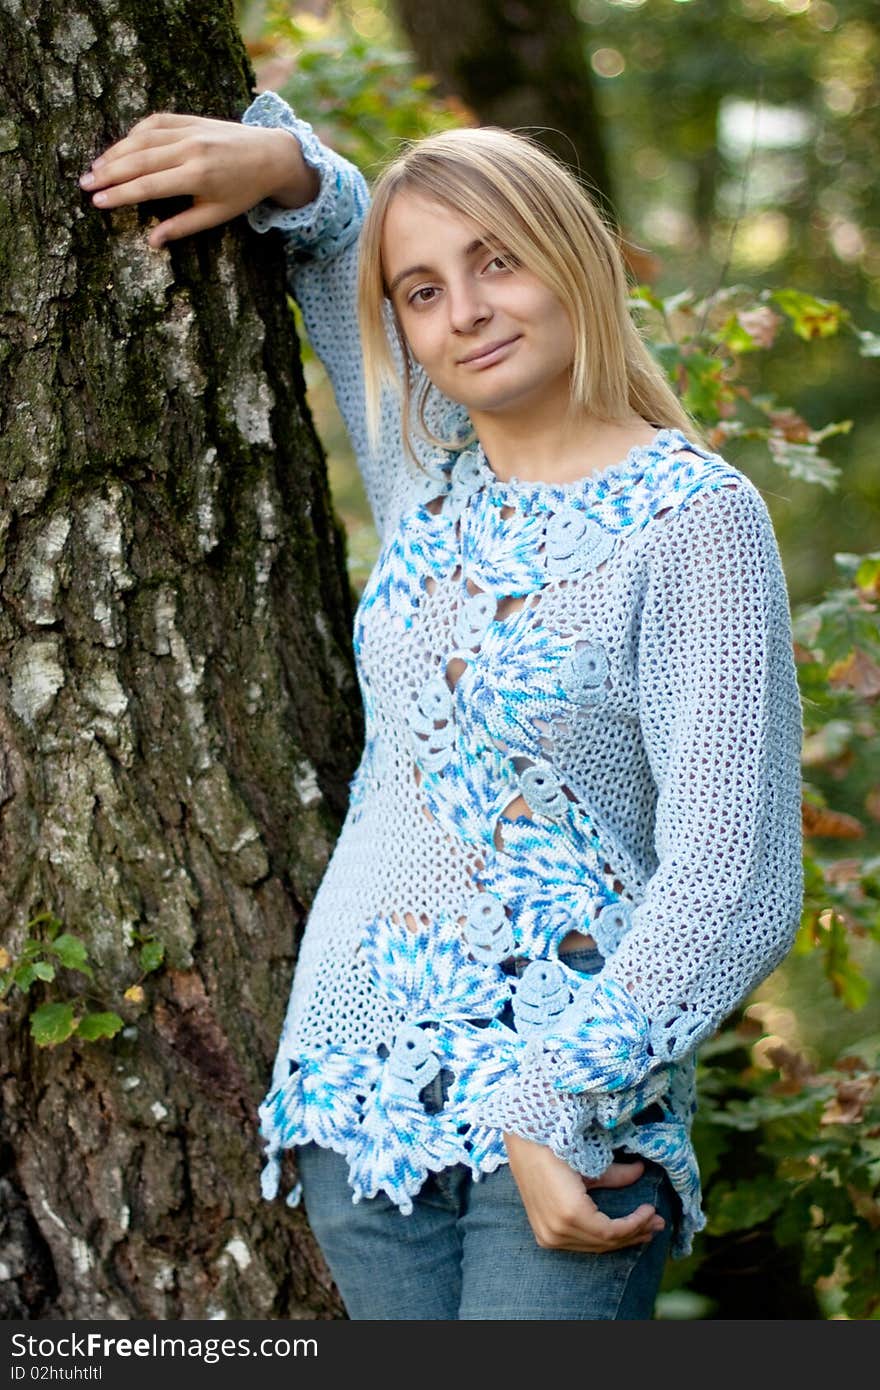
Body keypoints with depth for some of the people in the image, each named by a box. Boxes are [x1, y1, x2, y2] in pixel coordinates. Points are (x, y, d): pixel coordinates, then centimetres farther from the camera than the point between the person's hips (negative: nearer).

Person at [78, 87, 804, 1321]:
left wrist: (562, 1106, -19)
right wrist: (283, 164, 6)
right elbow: (327, 244, 28)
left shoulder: (696, 521, -9)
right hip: (362, 1084, 6)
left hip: (573, 1120, -6)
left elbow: (734, 882, -13)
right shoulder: (428, 476, 9)